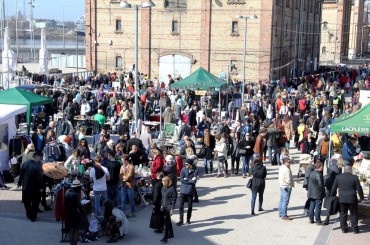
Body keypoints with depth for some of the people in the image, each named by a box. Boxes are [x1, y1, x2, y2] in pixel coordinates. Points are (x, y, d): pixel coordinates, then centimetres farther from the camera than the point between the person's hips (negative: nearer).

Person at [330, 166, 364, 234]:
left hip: (342, 199, 2)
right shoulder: (354, 177, -7)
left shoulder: (338, 177, 0)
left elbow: (333, 188, 6)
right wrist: (361, 197, 10)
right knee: (354, 214, 10)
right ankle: (355, 229, 14)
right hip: (352, 199, -2)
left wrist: (332, 196, 19)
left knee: (343, 214, 12)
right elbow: (359, 189, -3)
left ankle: (344, 228, 14)